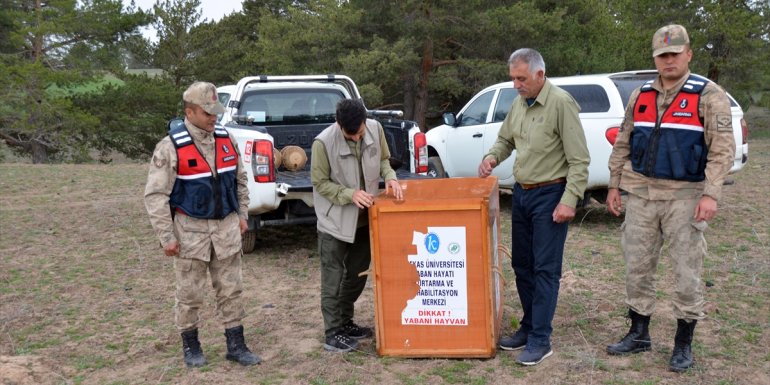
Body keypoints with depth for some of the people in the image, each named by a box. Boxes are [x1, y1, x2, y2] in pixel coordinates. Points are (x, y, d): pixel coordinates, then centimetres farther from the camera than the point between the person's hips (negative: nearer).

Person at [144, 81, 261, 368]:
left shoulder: (226, 140, 3)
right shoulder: (171, 147, -13)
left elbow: (240, 181, 15)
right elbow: (155, 195, -13)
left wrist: (242, 215, 10)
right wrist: (166, 236, -14)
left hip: (226, 226, 4)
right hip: (191, 229, -4)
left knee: (231, 289, 9)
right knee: (190, 293, 8)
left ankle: (236, 345, 21)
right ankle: (190, 345, 28)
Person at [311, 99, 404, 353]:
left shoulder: (375, 129, -7)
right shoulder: (323, 143, -22)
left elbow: (383, 159, 10)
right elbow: (320, 183, -13)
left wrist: (390, 177, -11)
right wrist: (350, 194, -25)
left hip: (364, 217, 6)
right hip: (335, 220, -6)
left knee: (358, 274, 17)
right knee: (333, 278, 2)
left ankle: (346, 323, 34)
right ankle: (332, 334, 14)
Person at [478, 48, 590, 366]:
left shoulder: (561, 103, -16)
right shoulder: (518, 103, 7)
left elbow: (579, 160, -16)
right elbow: (505, 139, 22)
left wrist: (569, 200, -21)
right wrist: (492, 157, 2)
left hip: (550, 194, -8)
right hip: (521, 192, 8)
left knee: (545, 268, -2)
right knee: (521, 264, 14)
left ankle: (540, 340, 6)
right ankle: (529, 326, 28)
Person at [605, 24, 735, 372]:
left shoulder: (708, 95, -4)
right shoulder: (640, 96, 9)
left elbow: (722, 148, -10)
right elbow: (622, 145, 13)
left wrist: (711, 194, -18)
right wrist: (614, 185, 10)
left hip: (684, 196, -4)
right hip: (641, 194, 4)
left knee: (687, 272, 2)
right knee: (637, 268, 9)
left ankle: (684, 343, 18)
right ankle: (638, 334, 24)